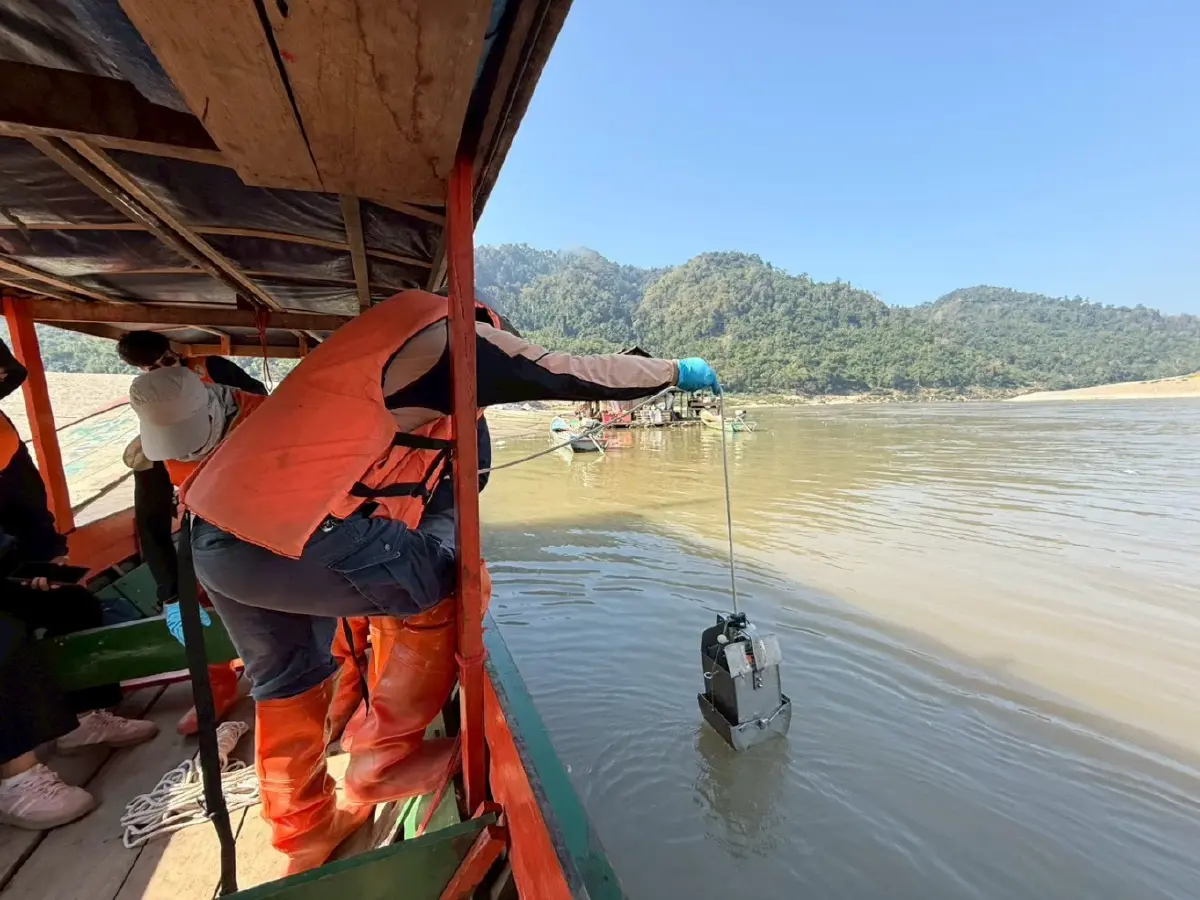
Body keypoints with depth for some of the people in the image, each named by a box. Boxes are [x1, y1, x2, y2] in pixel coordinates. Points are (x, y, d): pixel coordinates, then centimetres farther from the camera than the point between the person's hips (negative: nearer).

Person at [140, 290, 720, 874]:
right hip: (292, 534, -10)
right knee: (438, 589, 8)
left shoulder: (383, 333, 23)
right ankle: (383, 758, 20)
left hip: (215, 529, 10)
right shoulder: (450, 335, -2)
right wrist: (679, 371, 16)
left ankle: (306, 835, 44)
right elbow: (582, 374, 1)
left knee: (286, 684, 24)